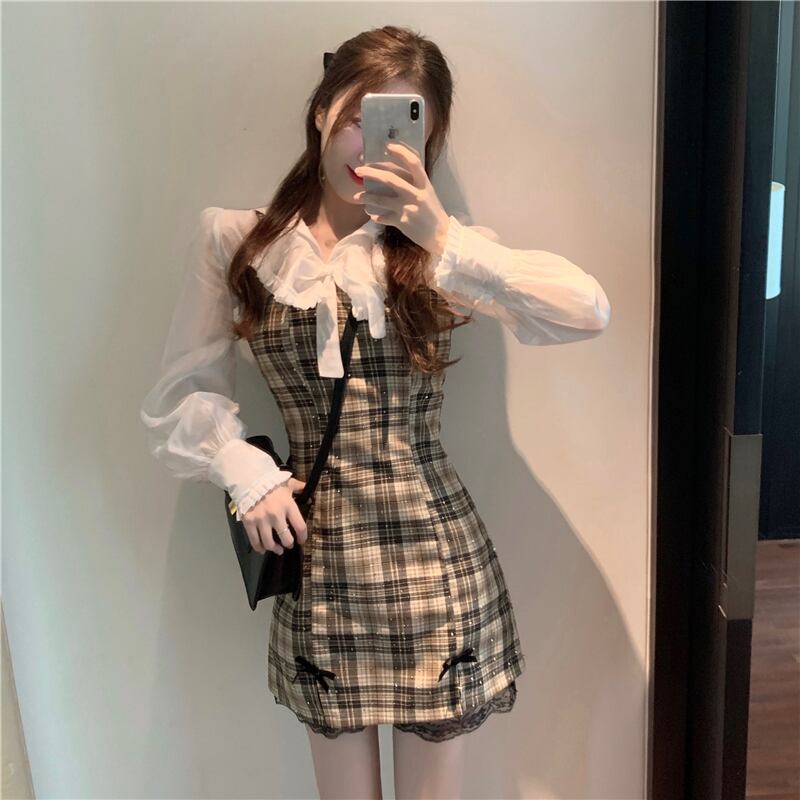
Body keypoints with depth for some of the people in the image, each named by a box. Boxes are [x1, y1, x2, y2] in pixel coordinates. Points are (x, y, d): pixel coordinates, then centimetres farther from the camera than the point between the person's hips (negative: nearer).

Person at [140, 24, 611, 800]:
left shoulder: (439, 248, -2)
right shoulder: (232, 241, 1)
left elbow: (589, 311, -16)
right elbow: (181, 394, 5)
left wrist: (446, 240, -27)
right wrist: (247, 472, -11)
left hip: (437, 558, 0)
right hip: (318, 563, 1)